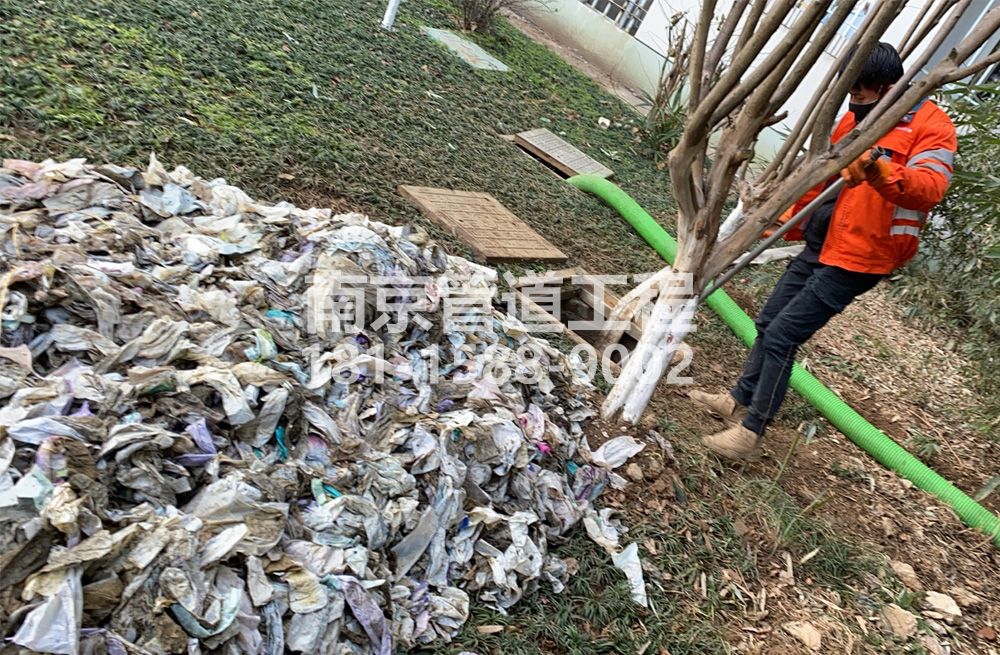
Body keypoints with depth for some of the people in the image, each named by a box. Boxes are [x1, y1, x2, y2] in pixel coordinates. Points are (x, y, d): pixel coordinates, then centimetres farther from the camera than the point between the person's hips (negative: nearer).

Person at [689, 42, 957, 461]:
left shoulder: (931, 126, -12)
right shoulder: (858, 117, 11)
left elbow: (930, 188, -29)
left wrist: (881, 171, -48)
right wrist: (786, 220, 22)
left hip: (856, 260, -8)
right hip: (820, 245, 8)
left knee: (782, 335, -11)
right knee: (769, 322, 12)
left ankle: (751, 433, -1)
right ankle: (740, 402, 28)